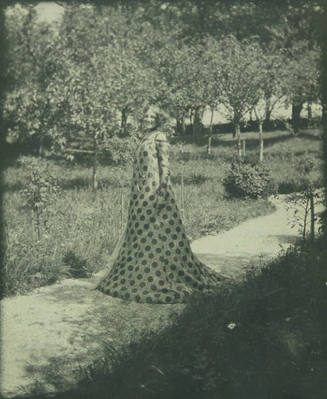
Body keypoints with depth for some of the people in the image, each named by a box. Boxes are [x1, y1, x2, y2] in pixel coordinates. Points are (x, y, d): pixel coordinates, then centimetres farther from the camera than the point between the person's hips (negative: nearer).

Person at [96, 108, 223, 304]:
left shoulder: (159, 137, -7)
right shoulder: (146, 138, 17)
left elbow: (164, 164, -14)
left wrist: (163, 190, -20)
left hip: (154, 188, -9)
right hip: (143, 190, 9)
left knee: (156, 233, -4)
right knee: (140, 231, 11)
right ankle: (140, 274, 18)